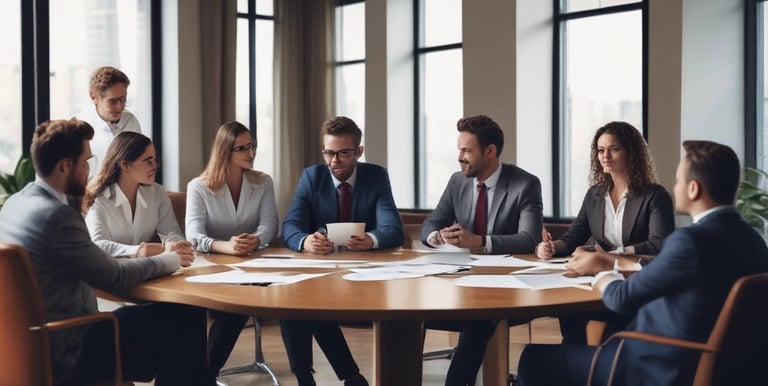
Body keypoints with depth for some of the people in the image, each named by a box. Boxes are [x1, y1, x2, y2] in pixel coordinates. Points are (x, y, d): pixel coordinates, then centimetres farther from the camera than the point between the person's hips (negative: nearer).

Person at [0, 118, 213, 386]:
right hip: (63, 353, -9)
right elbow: (115, 278, -13)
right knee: (183, 321, -4)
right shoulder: (56, 215, -22)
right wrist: (168, 261, 2)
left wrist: (133, 257, 7)